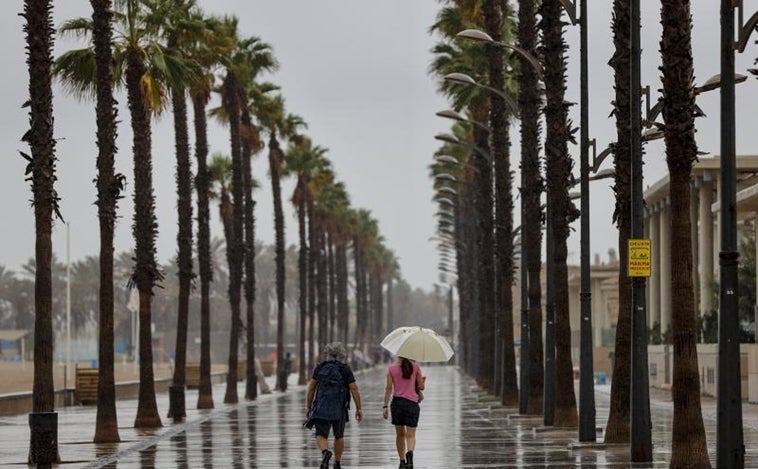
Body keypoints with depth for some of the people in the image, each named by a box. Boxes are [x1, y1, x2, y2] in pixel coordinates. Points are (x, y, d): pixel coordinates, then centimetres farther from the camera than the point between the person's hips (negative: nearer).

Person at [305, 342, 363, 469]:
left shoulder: (320, 367, 5)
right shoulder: (345, 369, 0)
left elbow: (311, 388, 5)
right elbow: (354, 389, -5)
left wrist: (308, 407, 11)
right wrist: (358, 409, 0)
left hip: (322, 408, 0)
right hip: (339, 409, 0)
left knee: (321, 435, -2)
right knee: (339, 436, 18)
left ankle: (325, 452, -31)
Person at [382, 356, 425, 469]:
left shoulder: (391, 368, 0)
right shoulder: (415, 367, -1)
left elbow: (388, 388, -4)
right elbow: (421, 387, 2)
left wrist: (385, 406, -1)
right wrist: (423, 381, 24)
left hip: (397, 403, 1)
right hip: (412, 403, -1)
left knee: (400, 434, 14)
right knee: (410, 435, -2)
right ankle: (410, 453, -31)